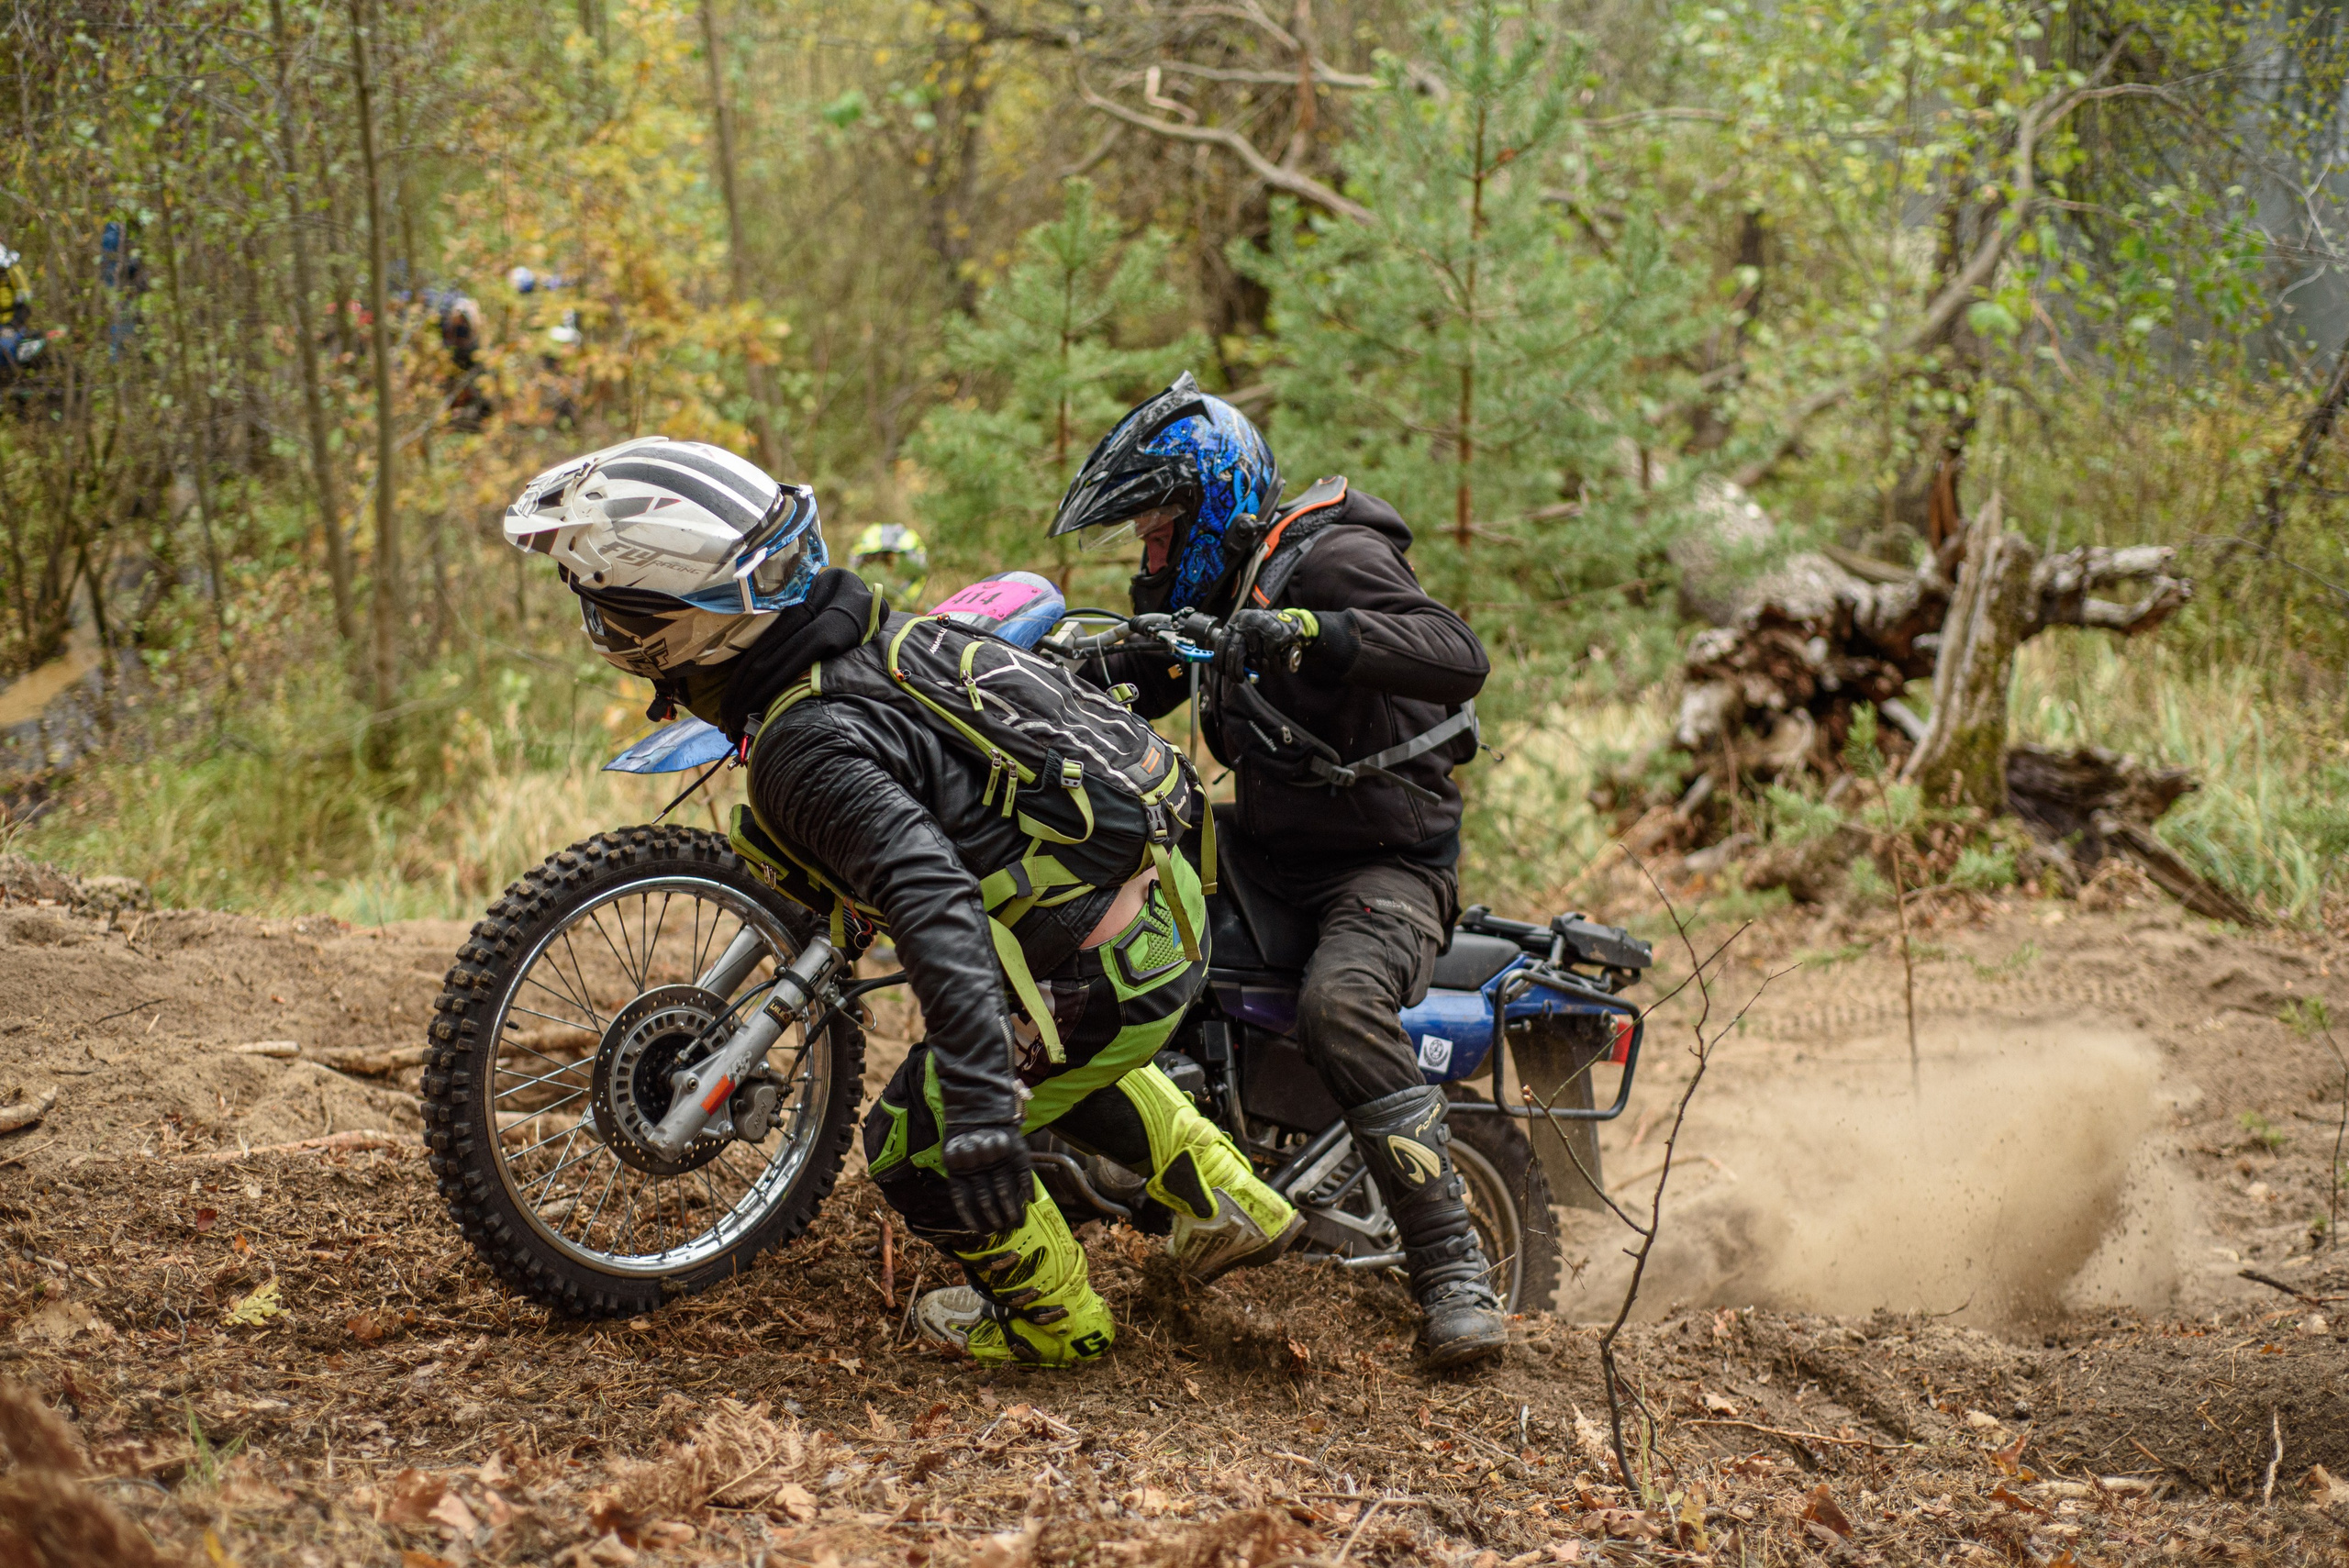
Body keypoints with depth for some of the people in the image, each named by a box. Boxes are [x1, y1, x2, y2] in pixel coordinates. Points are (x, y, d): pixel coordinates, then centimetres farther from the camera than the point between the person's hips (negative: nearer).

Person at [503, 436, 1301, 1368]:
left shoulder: (813, 750, -24)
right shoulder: (874, 624, 3)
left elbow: (937, 910, -36)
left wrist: (981, 1117, -41)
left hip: (1099, 971, -9)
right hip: (1167, 897, 9)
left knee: (915, 1145, 9)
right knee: (1057, 1060, 36)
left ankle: (1052, 1318, 28)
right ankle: (1235, 1204, 40)